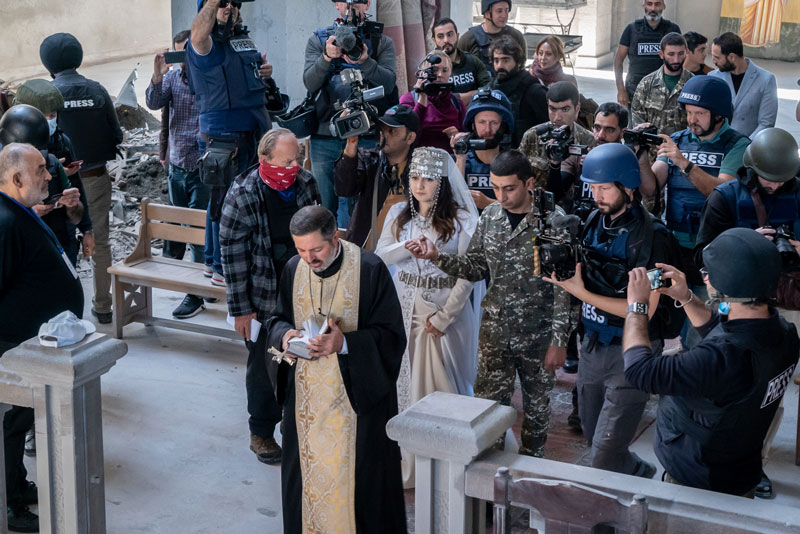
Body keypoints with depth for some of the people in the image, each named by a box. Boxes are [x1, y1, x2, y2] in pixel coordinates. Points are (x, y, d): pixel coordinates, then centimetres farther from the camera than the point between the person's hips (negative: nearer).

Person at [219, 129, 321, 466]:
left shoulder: (306, 184, -4)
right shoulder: (242, 197, -18)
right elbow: (232, 254, -14)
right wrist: (240, 308, -13)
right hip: (262, 297, -4)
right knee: (263, 364, 7)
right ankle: (261, 433, 24)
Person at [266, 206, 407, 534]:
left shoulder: (369, 270, -14)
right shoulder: (294, 269, 1)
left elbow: (391, 335, -12)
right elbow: (278, 319, 14)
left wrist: (344, 343, -26)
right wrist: (285, 334, -10)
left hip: (356, 393, -4)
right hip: (306, 392, 4)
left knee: (355, 471, 1)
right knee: (308, 467, 12)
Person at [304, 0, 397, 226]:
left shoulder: (382, 42, 11)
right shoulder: (318, 40, 13)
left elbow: (388, 83, -5)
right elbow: (310, 83, -1)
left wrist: (365, 61, -23)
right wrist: (327, 57, -19)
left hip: (365, 137, -1)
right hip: (324, 136, 1)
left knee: (353, 212, -7)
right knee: (324, 207, 4)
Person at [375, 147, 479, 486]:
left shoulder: (461, 219, -9)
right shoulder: (399, 214, 5)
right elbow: (380, 256, 1)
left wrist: (444, 316, -12)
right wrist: (409, 246, -18)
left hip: (447, 309, -4)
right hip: (404, 308, 4)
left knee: (443, 383, 0)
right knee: (404, 380, 7)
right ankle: (408, 460, 17)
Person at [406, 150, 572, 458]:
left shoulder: (553, 221, -14)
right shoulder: (490, 217, 1)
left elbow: (564, 285, -12)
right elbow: (475, 267, 8)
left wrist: (559, 340, -14)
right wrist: (437, 257, -9)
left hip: (537, 333, -3)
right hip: (495, 330, 3)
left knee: (537, 404, 13)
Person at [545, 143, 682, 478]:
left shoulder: (651, 235, -19)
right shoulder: (595, 220, 2)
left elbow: (644, 309, -20)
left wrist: (582, 292, -21)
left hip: (630, 351, -7)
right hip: (593, 345, 7)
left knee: (605, 454, -8)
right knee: (593, 439, 19)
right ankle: (642, 475, 42)